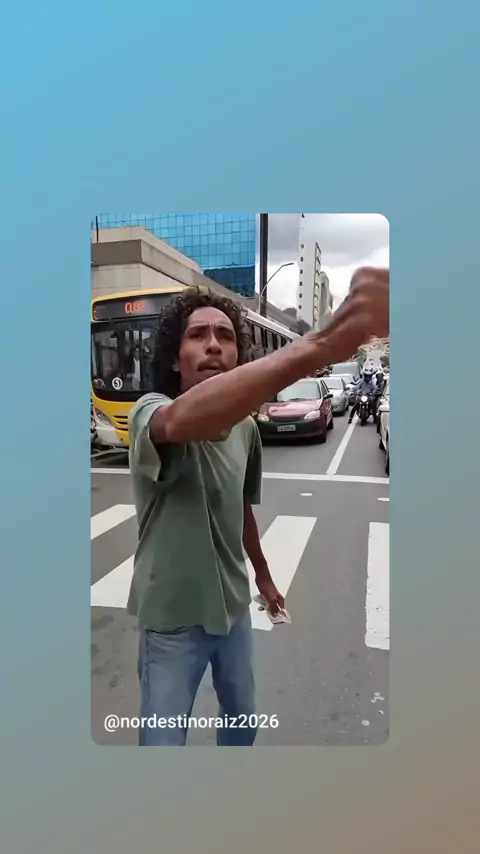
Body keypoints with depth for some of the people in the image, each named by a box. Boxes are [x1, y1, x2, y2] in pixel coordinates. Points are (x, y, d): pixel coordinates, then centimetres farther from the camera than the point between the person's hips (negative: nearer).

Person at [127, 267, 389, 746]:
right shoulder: (151, 414, -24)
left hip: (233, 607, 6)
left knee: (242, 721, 26)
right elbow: (181, 421, -51)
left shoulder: (246, 429, -5)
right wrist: (318, 345, -64)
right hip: (172, 621, -5)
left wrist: (263, 575, 21)